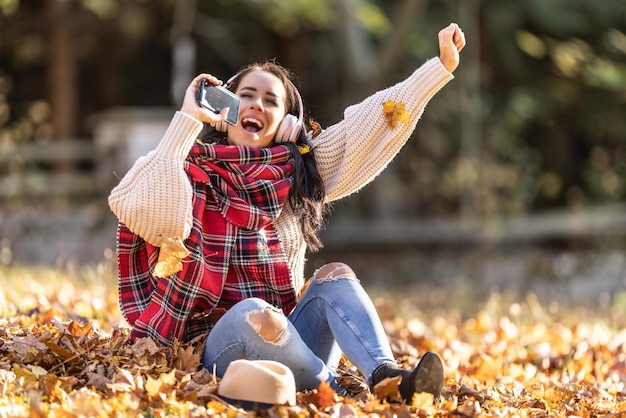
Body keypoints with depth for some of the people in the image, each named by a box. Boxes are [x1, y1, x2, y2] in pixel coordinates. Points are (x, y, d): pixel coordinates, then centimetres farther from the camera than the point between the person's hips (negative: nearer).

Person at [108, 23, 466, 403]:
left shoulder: (298, 171, 13)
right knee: (254, 312, -34)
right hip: (219, 348, -5)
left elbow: (369, 124, 9)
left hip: (284, 340, 5)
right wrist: (187, 119, -18)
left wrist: (442, 66, 3)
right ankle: (336, 394, -26)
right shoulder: (193, 172, -2)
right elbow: (141, 206, -24)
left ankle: (388, 378, -38)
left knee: (334, 275, -18)